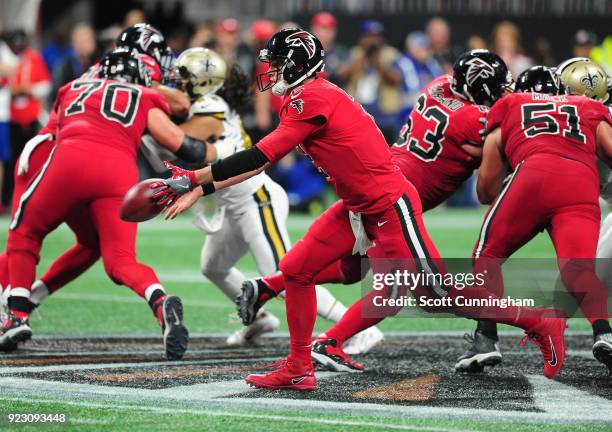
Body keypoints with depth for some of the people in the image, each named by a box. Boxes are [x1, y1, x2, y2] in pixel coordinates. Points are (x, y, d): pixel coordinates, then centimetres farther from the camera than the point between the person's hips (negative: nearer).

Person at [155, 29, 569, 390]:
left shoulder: (310, 99, -16)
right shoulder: (314, 99, 13)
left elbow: (259, 157, -19)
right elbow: (262, 163, 17)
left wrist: (193, 177, -13)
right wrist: (200, 188, 16)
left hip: (390, 207, -10)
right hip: (357, 208, 10)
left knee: (439, 292, -8)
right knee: (296, 270, 7)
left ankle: (542, 324, 1)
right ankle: (298, 369, 14)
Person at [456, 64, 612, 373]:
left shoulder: (509, 106, 30)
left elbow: (486, 188, 26)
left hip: (534, 174, -1)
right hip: (584, 185, 1)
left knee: (488, 255, 15)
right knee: (578, 271, -3)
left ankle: (486, 339, 1)